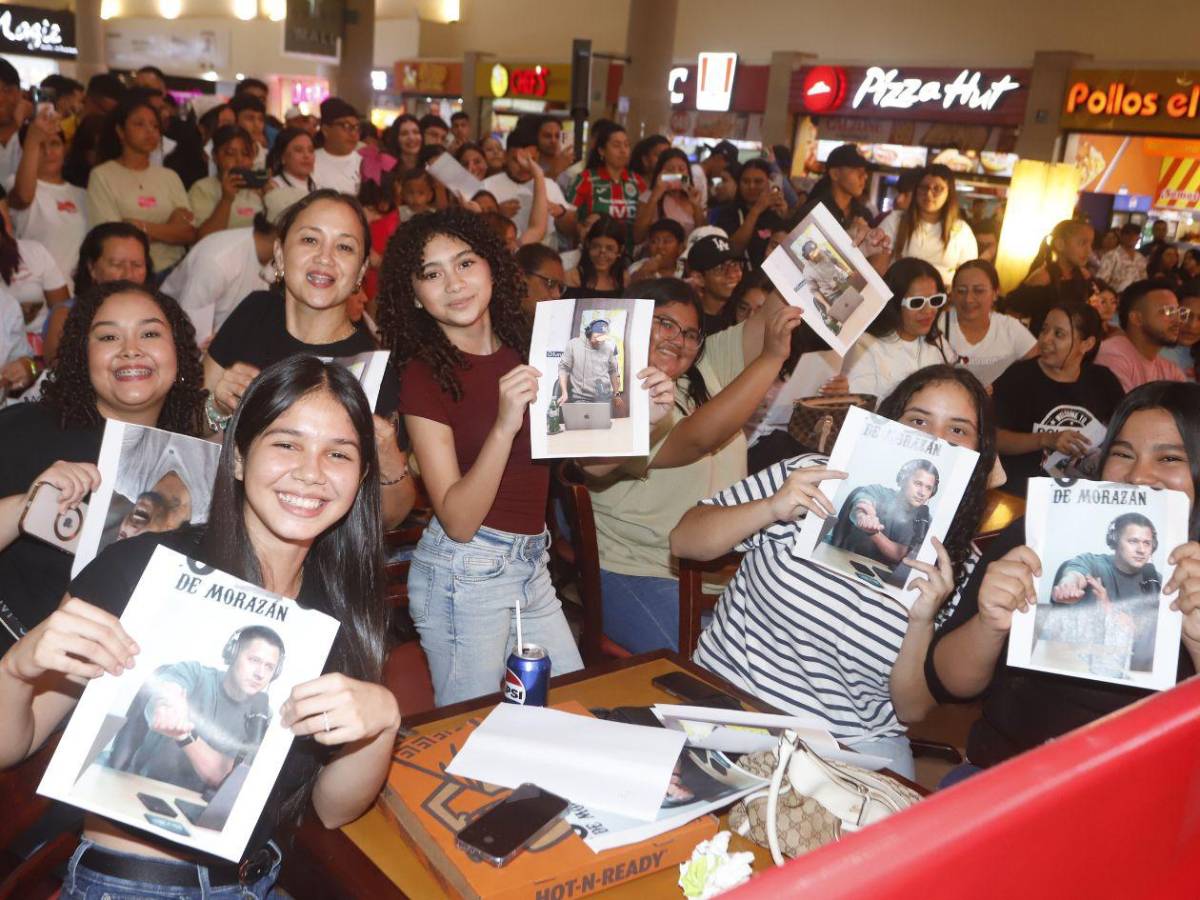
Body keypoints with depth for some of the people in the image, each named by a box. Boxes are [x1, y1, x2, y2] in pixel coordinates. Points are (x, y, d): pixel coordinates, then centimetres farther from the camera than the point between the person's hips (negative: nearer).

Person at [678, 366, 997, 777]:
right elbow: (683, 540, -3)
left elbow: (911, 709, 0)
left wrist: (922, 622, -19)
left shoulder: (960, 567, 0)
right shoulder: (811, 479, -5)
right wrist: (769, 509, -20)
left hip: (854, 743, 3)